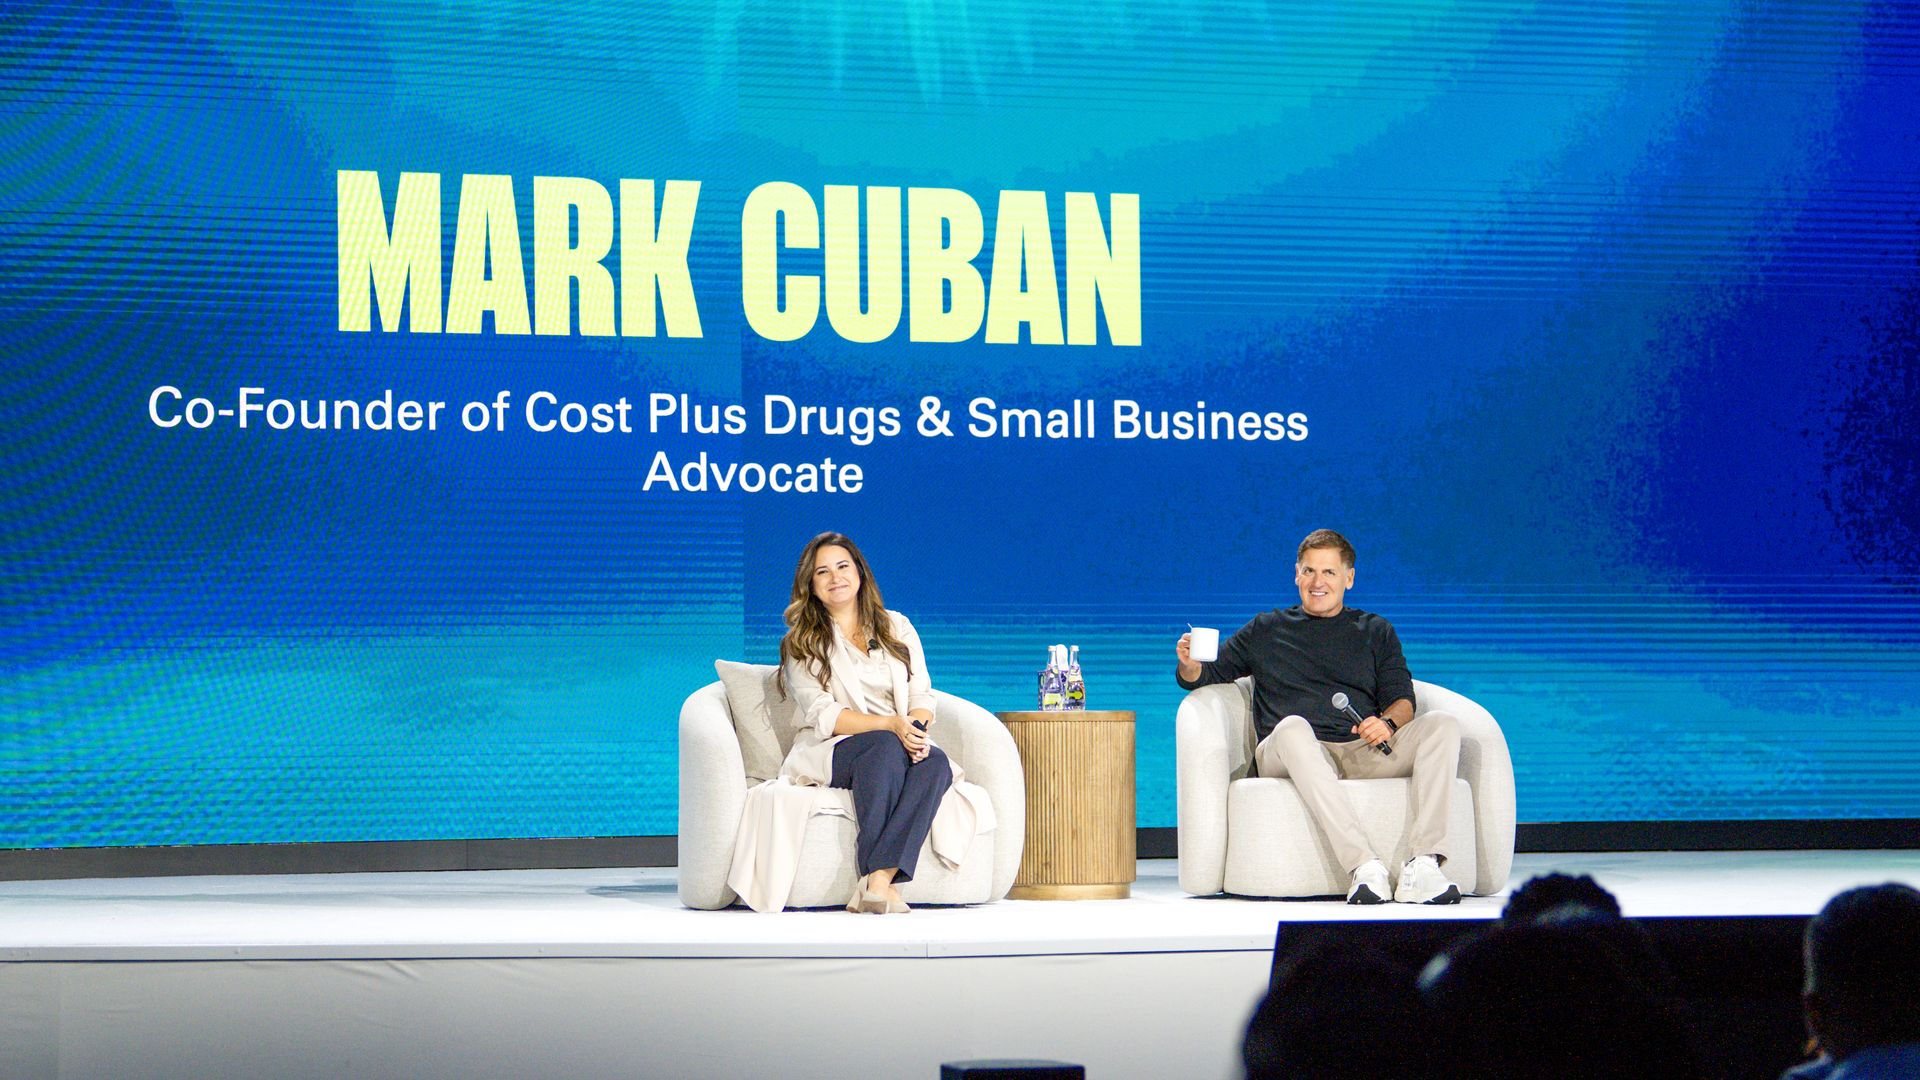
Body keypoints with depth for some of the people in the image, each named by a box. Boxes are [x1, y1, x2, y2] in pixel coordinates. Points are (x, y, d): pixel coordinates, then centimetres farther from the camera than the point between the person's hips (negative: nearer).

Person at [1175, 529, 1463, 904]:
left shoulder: (1376, 631, 25)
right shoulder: (1266, 630, 23)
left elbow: (1402, 700, 14)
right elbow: (1205, 677, 22)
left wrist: (1388, 723, -10)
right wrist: (1191, 665, -3)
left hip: (1364, 754, 2)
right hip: (1287, 755, -2)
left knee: (1442, 724, -24)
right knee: (1292, 726, -38)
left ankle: (1423, 866, -39)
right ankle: (1364, 868, -50)